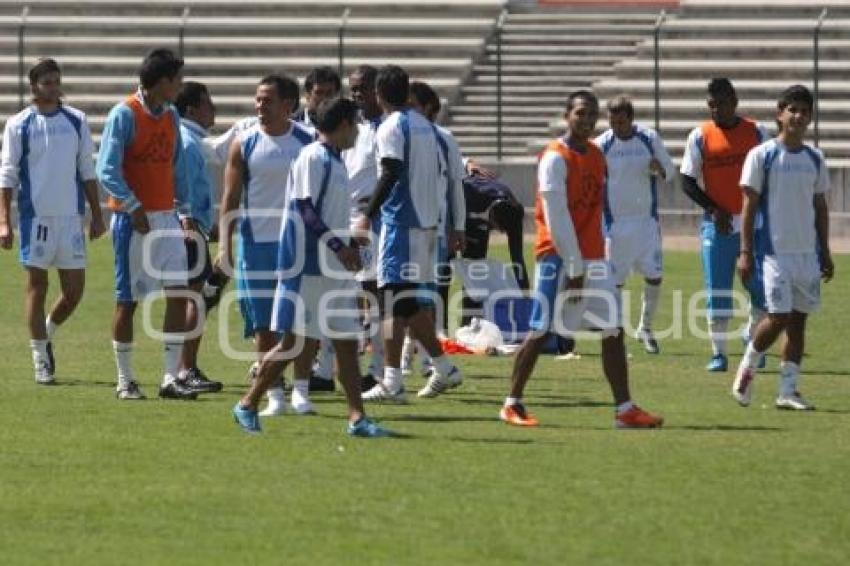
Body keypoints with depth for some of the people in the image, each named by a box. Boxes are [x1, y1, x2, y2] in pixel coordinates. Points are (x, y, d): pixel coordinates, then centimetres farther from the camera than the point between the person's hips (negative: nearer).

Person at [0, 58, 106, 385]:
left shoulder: (77, 121, 8)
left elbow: (87, 171, 12)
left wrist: (97, 216, 9)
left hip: (71, 215, 3)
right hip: (35, 216, -3)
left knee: (74, 289, 2)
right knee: (37, 286, 1)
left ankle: (46, 335, 28)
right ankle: (40, 360, 9)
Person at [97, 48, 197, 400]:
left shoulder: (171, 116, 11)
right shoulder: (124, 115, -11)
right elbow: (107, 170, -16)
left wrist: (185, 211, 10)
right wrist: (133, 206, -23)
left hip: (166, 218, 6)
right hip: (133, 219, -6)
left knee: (178, 295, -3)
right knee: (127, 300, 1)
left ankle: (171, 378, 0)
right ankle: (125, 381, 10)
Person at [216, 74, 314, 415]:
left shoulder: (308, 142, 3)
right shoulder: (244, 143, 1)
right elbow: (230, 198, 1)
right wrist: (224, 244, -7)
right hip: (256, 243, 0)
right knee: (263, 325, 1)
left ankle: (300, 389, 11)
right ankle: (275, 394, 7)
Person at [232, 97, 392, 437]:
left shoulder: (335, 162, 16)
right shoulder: (313, 158, -12)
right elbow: (305, 210, -19)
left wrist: (347, 246, 18)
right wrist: (339, 246, -23)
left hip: (334, 269, 9)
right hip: (308, 266, -9)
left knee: (347, 342, 3)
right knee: (293, 342, -5)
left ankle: (357, 418, 1)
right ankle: (248, 405, 7)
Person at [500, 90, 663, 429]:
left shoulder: (596, 157, 13)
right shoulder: (555, 159, -12)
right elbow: (557, 218, -15)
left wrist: (594, 260, 10)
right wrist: (574, 267, -16)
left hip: (593, 258, 8)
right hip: (559, 257, -8)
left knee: (613, 331, 3)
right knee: (542, 331, -4)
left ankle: (625, 410, 3)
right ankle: (513, 405, 6)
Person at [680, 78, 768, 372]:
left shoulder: (756, 133, 3)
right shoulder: (700, 136, 0)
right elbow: (687, 181, 1)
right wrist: (713, 208, -11)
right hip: (718, 225, -1)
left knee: (761, 287, -1)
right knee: (717, 290, -1)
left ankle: (753, 336, 25)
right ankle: (718, 353, 6)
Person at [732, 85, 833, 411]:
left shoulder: (814, 159, 11)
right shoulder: (762, 156, -4)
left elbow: (820, 208, 16)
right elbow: (749, 206, -4)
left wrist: (825, 253, 13)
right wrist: (746, 252, -9)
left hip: (807, 251, 5)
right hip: (774, 250, -5)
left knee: (799, 319, 4)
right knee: (779, 316, -12)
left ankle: (788, 390, 8)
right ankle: (747, 367, 12)